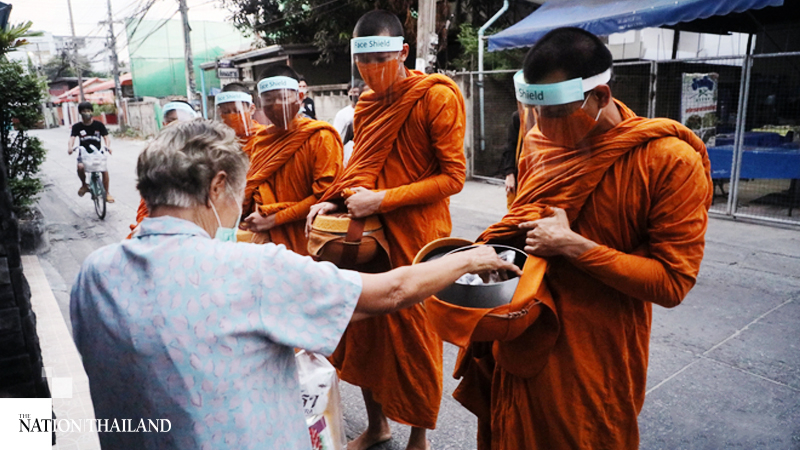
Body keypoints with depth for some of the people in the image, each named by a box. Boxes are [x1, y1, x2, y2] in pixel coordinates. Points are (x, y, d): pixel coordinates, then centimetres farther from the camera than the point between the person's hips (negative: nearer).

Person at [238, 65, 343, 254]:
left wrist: (273, 219, -14)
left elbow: (325, 195, -16)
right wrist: (253, 218, 1)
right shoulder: (260, 140, 11)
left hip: (304, 242, -5)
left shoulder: (320, 137, -8)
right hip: (266, 239, 5)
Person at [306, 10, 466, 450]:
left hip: (416, 235, -6)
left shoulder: (437, 96, -10)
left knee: (414, 334, 6)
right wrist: (337, 202, -1)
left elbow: (453, 177, -14)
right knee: (364, 327, 12)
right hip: (367, 231, 6)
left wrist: (383, 200, -19)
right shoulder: (365, 104, 11)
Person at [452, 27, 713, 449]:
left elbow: (673, 283, -17)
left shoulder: (671, 161, -18)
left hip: (596, 361, -5)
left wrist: (573, 246, -23)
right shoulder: (537, 143, 0)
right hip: (523, 341, 5)